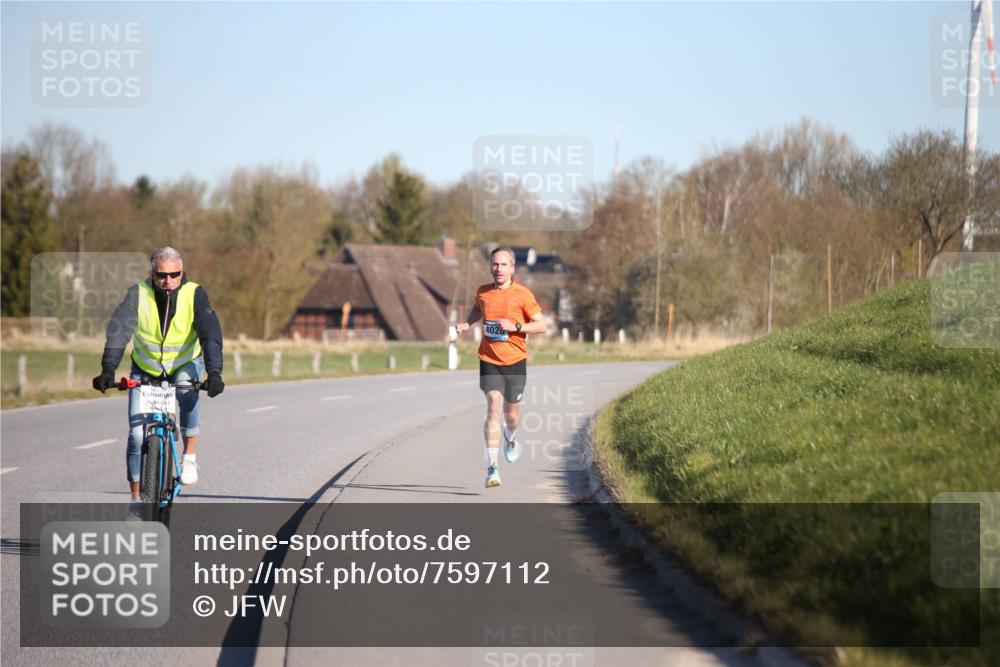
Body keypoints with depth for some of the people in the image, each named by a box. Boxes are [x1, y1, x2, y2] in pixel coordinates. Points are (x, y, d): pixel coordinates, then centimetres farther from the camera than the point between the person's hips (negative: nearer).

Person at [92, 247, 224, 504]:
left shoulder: (194, 295, -20)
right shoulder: (138, 294, -20)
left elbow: (211, 333, -28)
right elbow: (118, 330, -29)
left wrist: (214, 373, -43)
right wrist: (108, 369, -43)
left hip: (185, 365, -1)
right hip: (145, 371, 1)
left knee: (187, 392, -35)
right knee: (137, 434, -9)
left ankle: (190, 456, -19)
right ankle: (136, 500, 4)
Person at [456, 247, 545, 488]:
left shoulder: (522, 294, -7)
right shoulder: (482, 292, 3)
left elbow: (541, 325, -6)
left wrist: (515, 326, -19)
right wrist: (466, 324, 7)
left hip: (515, 361, -1)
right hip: (489, 361, 1)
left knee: (511, 414, 9)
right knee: (493, 408, -15)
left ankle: (510, 438, 48)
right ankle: (492, 468, -17)